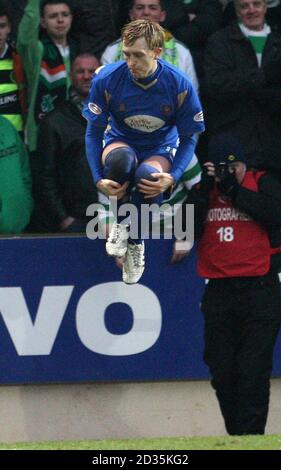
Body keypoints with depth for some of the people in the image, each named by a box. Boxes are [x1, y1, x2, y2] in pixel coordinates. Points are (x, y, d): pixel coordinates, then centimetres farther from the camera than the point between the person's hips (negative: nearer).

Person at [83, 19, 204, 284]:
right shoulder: (106, 80, -18)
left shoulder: (179, 85, -18)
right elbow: (93, 132, -8)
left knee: (148, 175, -39)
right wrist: (98, 179, -21)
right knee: (120, 158, -40)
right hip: (121, 142, 0)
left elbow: (189, 139, -7)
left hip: (160, 148, 0)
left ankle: (136, 242, -11)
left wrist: (172, 177, -25)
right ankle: (121, 222, -11)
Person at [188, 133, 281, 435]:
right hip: (219, 293, 4)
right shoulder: (201, 189, 13)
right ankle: (235, 436, 15)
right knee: (223, 374, 5)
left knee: (253, 372, -10)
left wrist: (233, 189, -12)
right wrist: (204, 190, -6)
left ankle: (251, 436, -11)